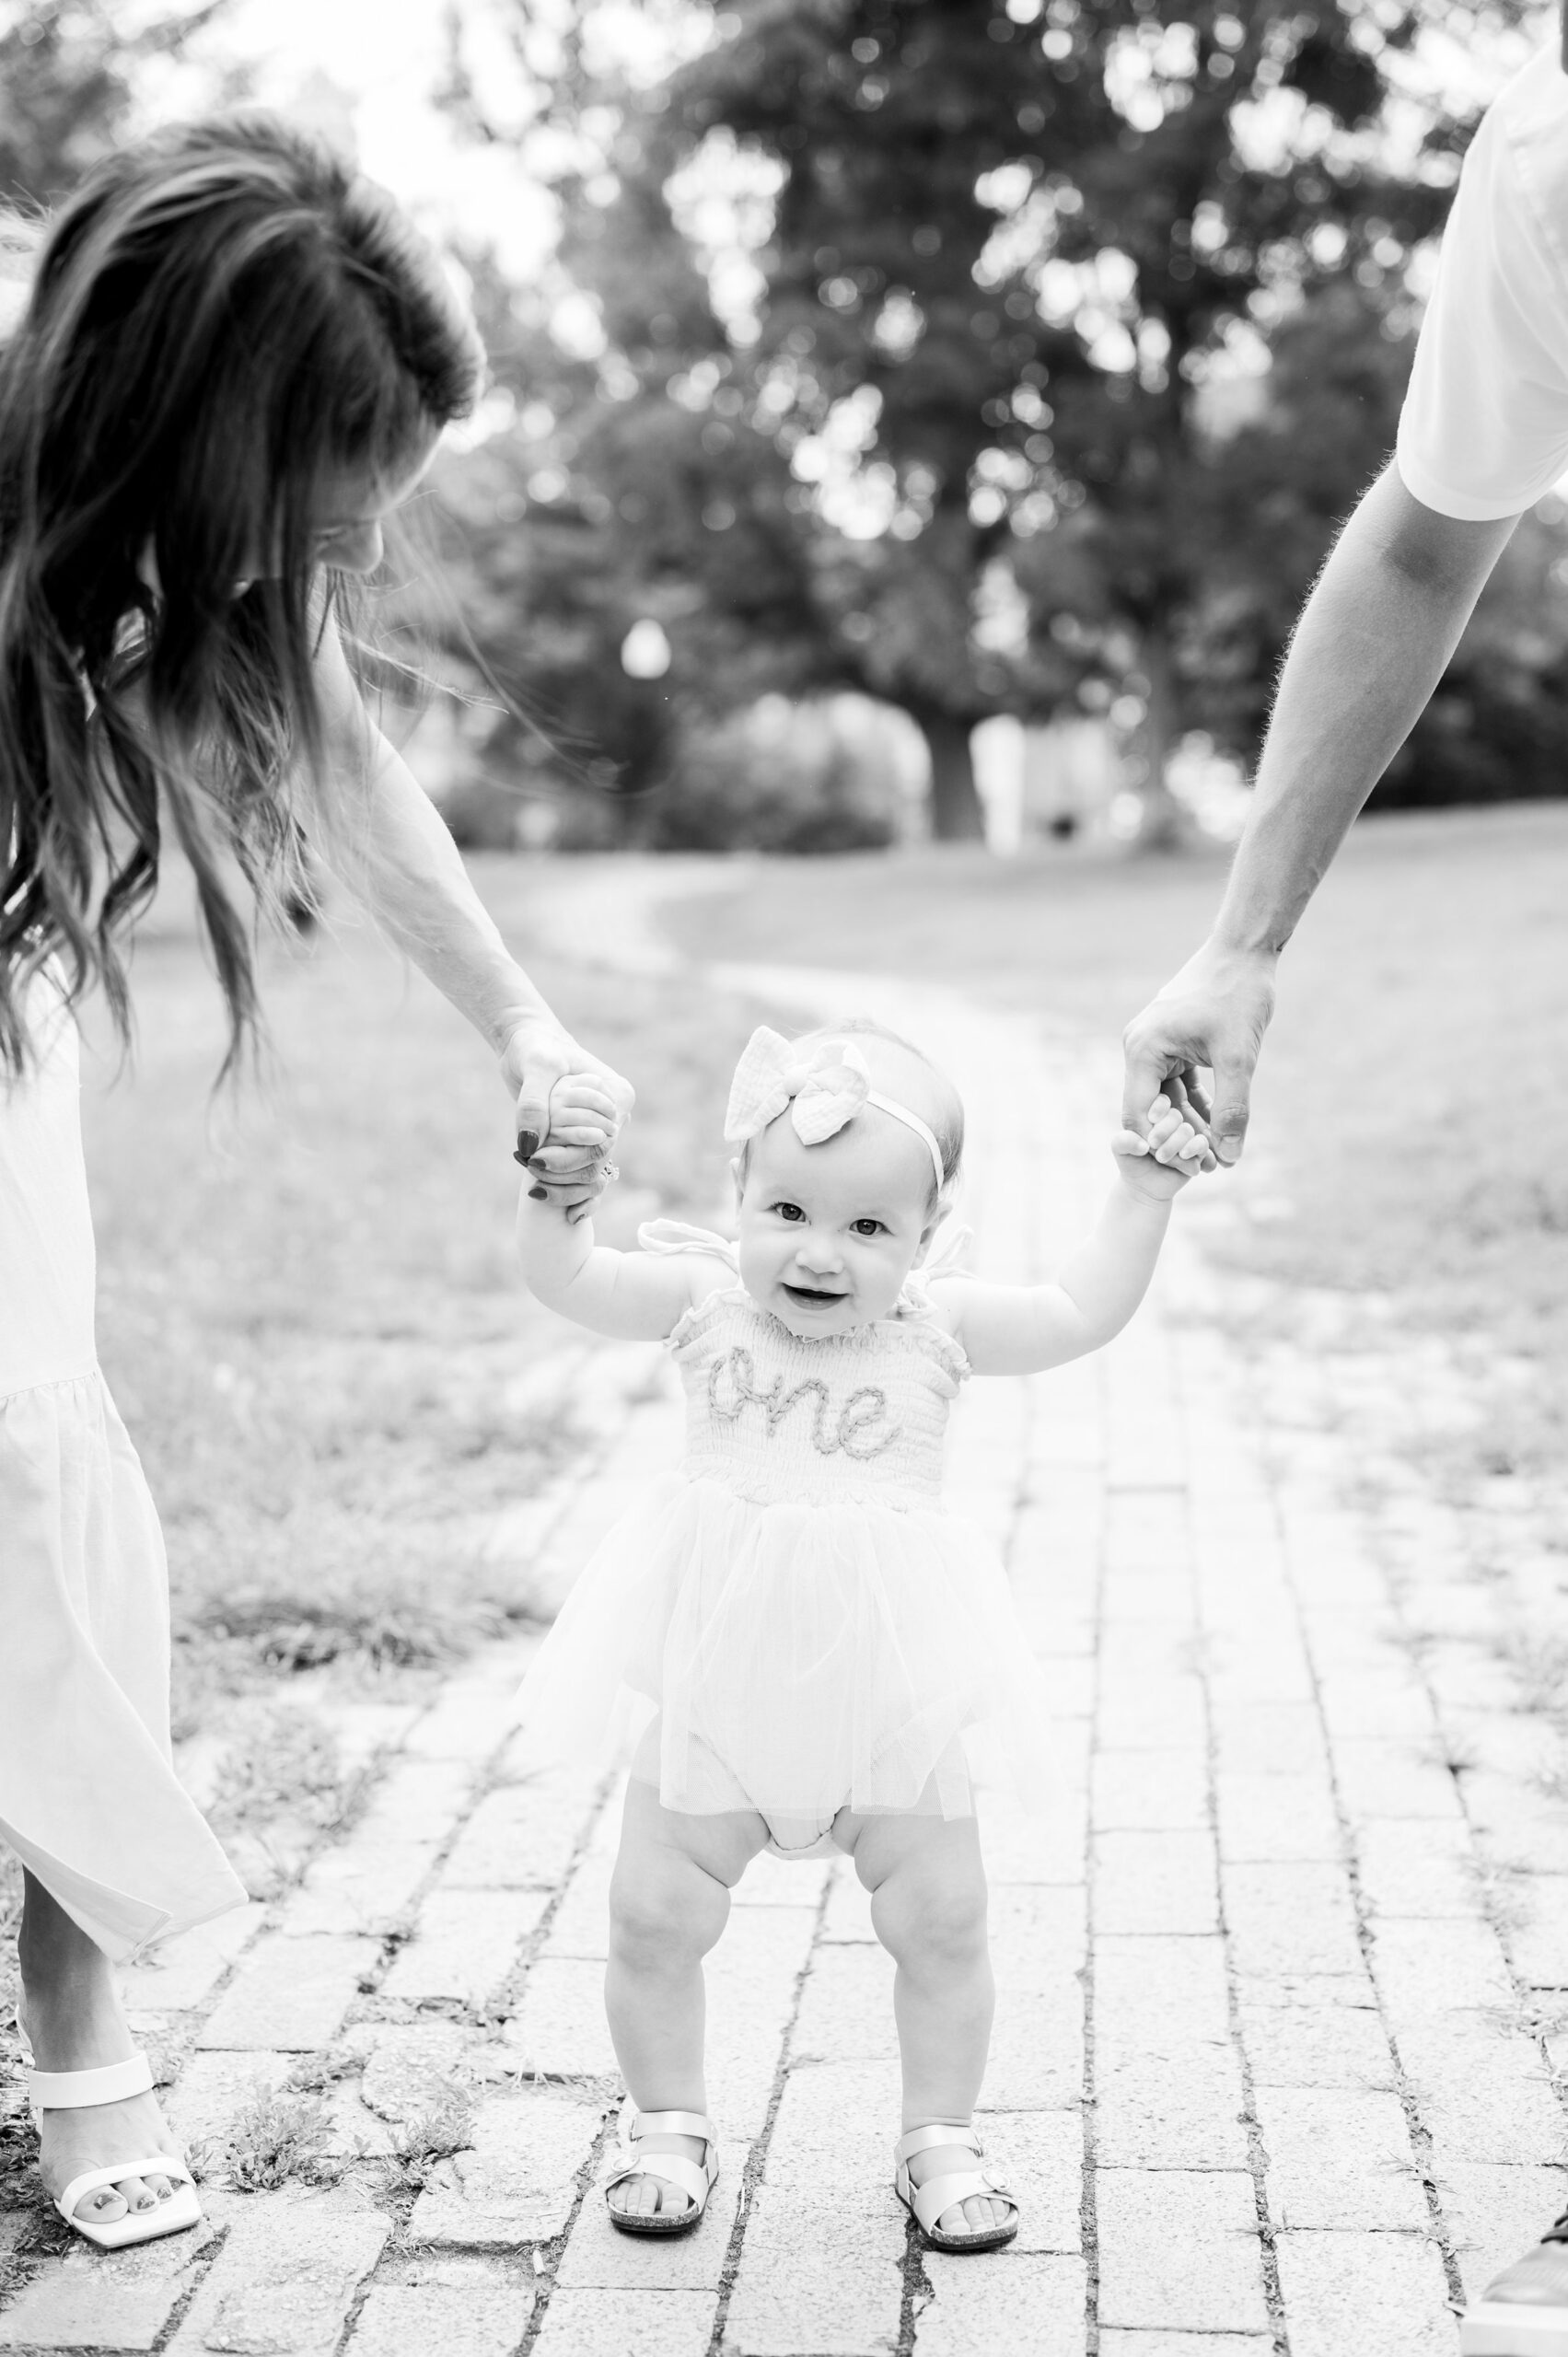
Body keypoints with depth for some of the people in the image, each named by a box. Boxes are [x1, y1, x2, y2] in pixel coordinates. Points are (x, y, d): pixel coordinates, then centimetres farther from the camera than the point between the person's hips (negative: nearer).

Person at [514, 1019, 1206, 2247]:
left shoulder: (936, 1323, -6)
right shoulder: (705, 1297, -5)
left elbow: (1082, 1315, -4)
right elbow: (568, 1280, -8)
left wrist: (1141, 1198, -11)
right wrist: (556, 1182, -24)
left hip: (889, 1685, 0)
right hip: (717, 1680, 0)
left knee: (943, 1922, 7)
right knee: (655, 1915, 5)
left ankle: (942, 2137, 28)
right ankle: (667, 2124, 28)